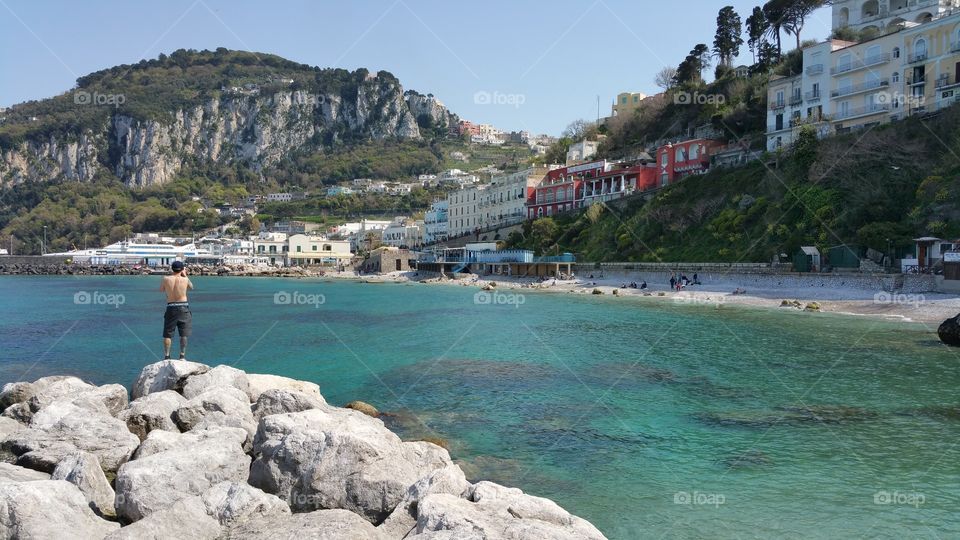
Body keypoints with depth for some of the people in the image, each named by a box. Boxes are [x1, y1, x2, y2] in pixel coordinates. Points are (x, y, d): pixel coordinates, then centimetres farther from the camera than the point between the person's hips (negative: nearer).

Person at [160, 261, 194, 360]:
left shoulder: (166, 279, -5)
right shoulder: (185, 279, -6)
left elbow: (161, 290, 15)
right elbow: (191, 288, 15)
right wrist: (185, 275, 21)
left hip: (171, 307, 1)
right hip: (183, 307, -1)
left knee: (168, 334, 9)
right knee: (184, 334, 7)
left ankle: (166, 356, 11)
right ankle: (182, 356, 9)